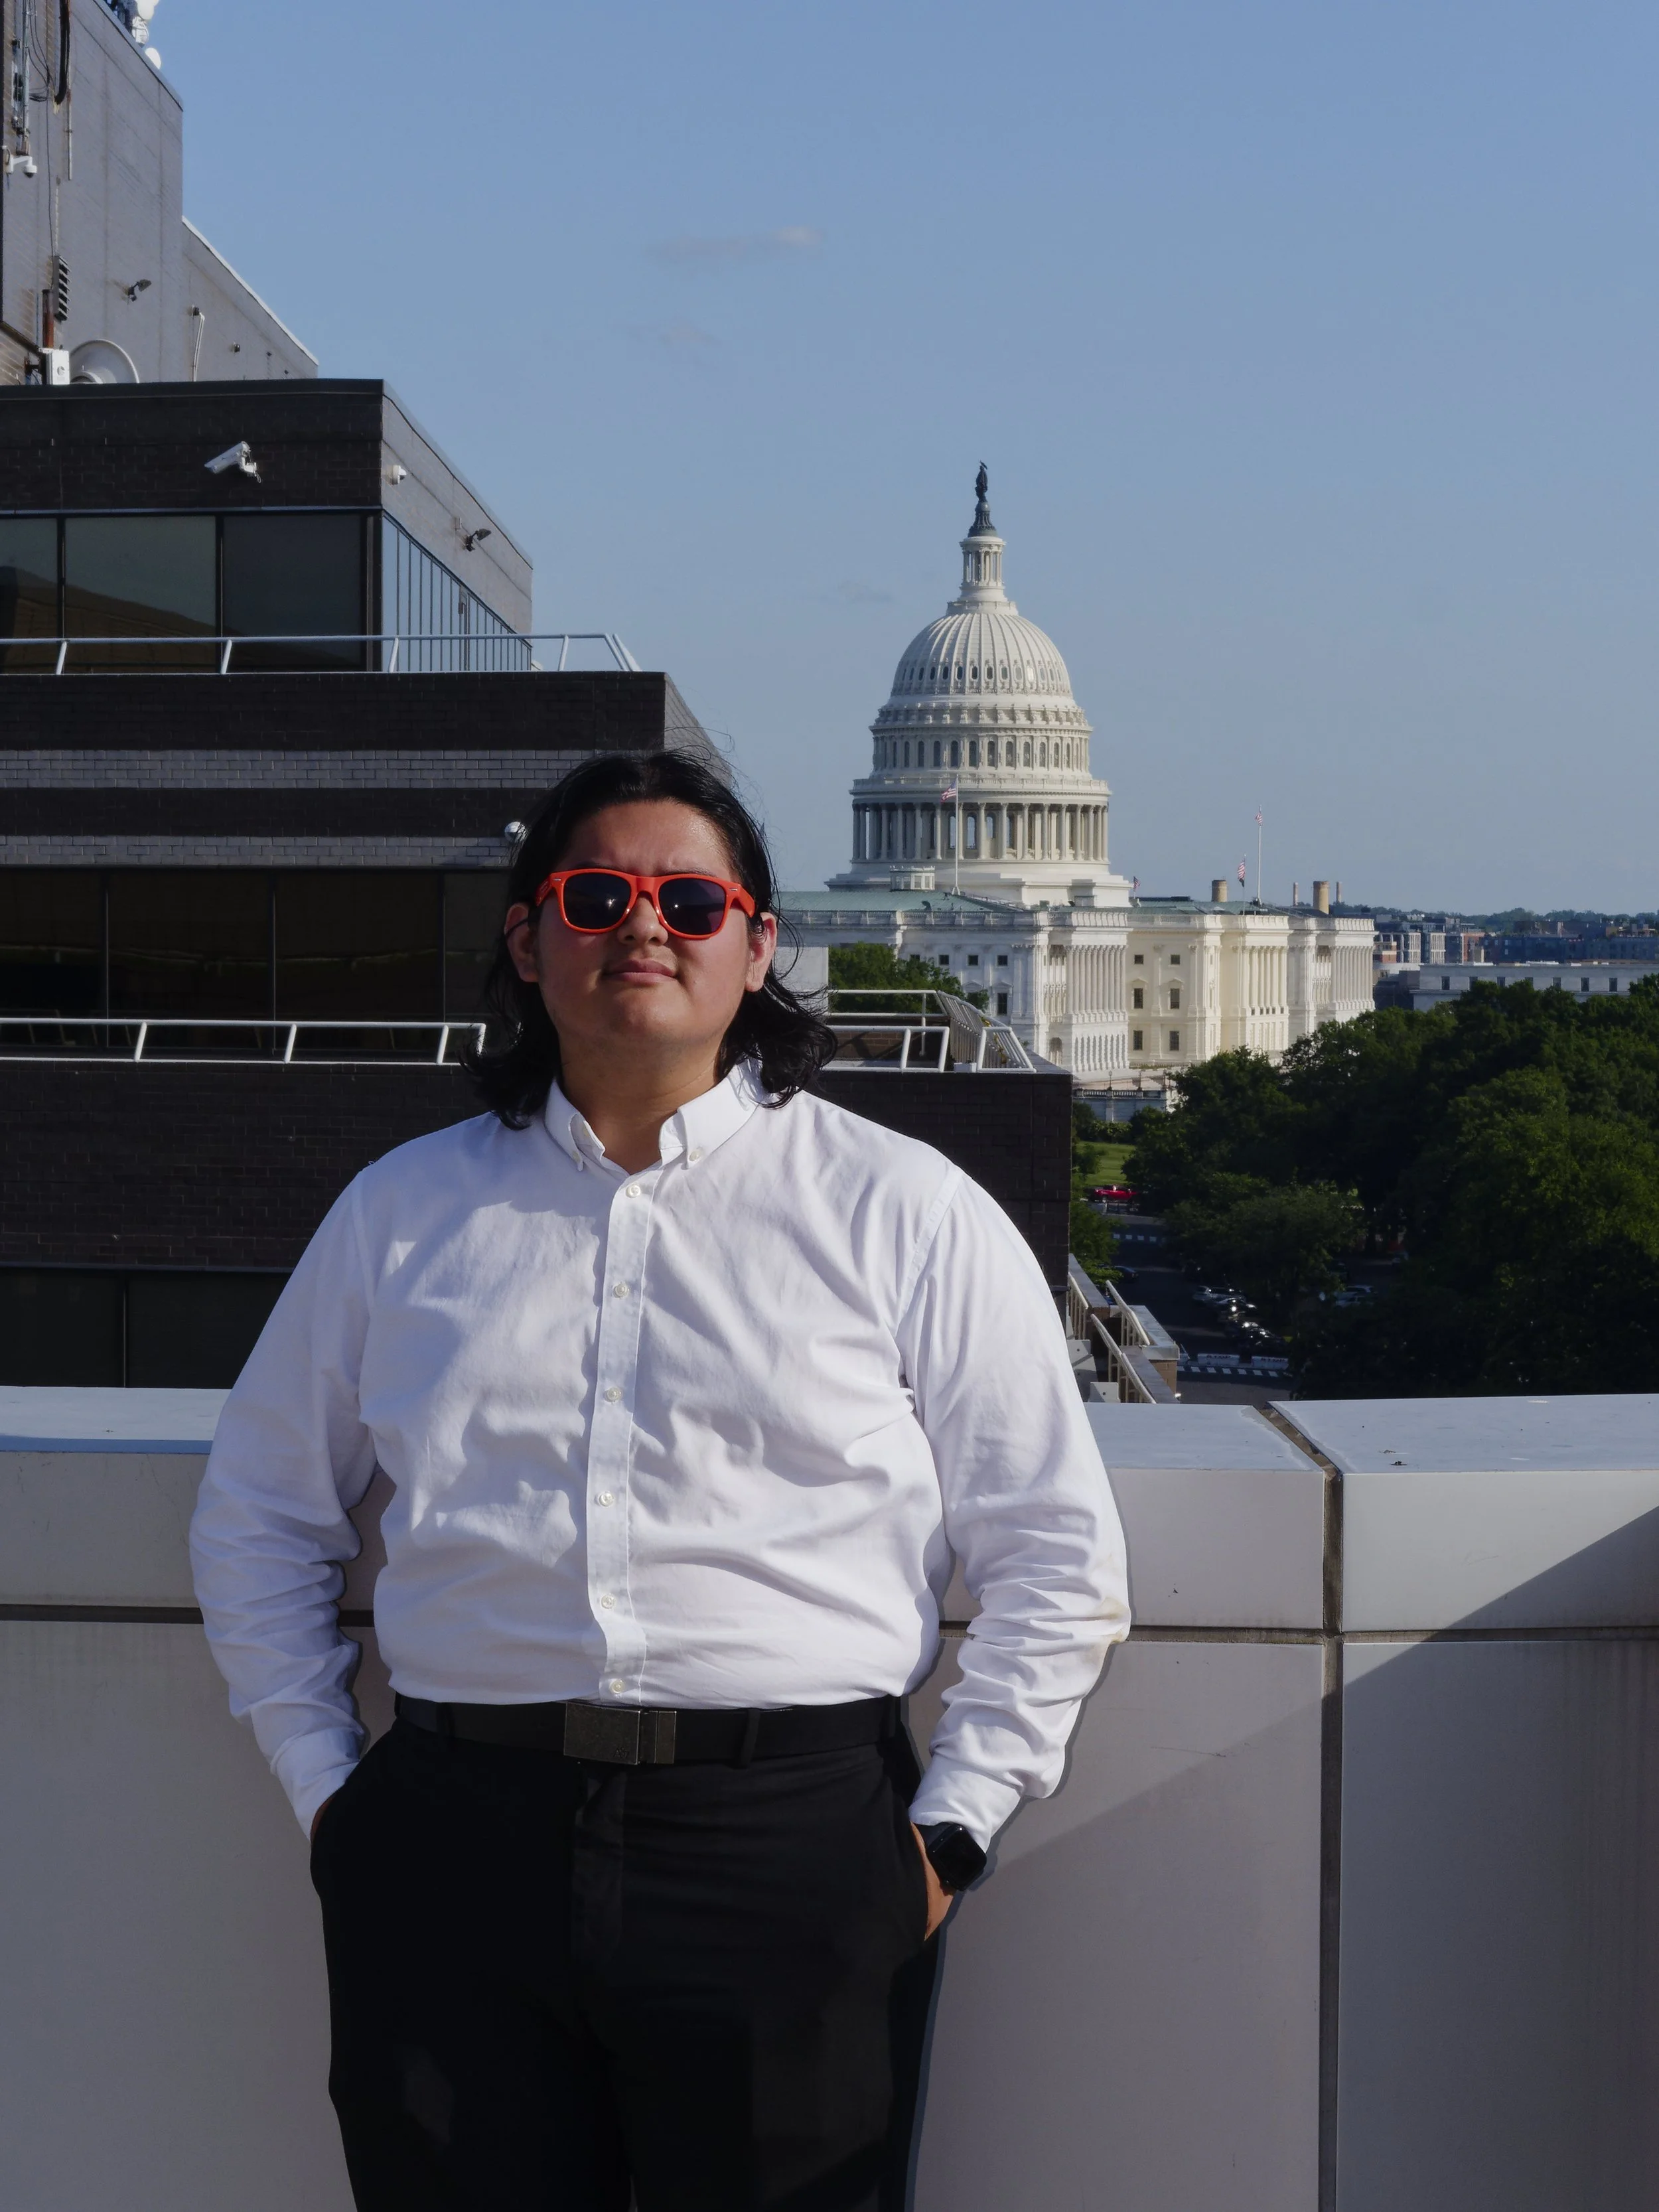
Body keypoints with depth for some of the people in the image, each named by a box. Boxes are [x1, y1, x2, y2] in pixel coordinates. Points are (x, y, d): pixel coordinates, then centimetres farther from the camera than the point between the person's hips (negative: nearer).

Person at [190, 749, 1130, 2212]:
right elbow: (257, 1516, 21)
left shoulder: (905, 1212, 7)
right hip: (454, 1854, 2)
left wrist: (949, 1831, 0)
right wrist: (323, 1783, 11)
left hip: (792, 1855, -2)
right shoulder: (405, 1211, 13)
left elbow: (1054, 1557, 7)